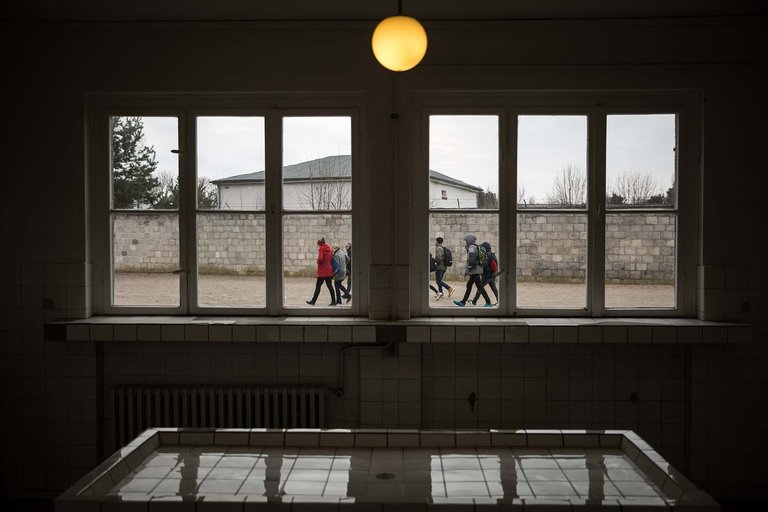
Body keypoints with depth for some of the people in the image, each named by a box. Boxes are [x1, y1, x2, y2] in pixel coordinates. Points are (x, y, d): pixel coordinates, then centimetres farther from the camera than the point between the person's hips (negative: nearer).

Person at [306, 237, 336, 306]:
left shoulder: (321, 249, -11)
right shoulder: (329, 249, 11)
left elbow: (320, 258, -25)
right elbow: (332, 258, 16)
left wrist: (318, 261, -7)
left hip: (323, 271, -7)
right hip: (329, 271, 7)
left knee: (318, 286, 1)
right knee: (329, 285, 8)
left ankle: (313, 301, 8)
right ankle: (333, 301, 6)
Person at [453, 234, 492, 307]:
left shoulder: (472, 247, -12)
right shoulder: (476, 247, 17)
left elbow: (471, 259, -23)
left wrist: (468, 269, -19)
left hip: (474, 270, -10)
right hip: (476, 271, 10)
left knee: (480, 287, -6)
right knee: (469, 286, 12)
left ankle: (488, 303, -4)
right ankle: (463, 302, 16)